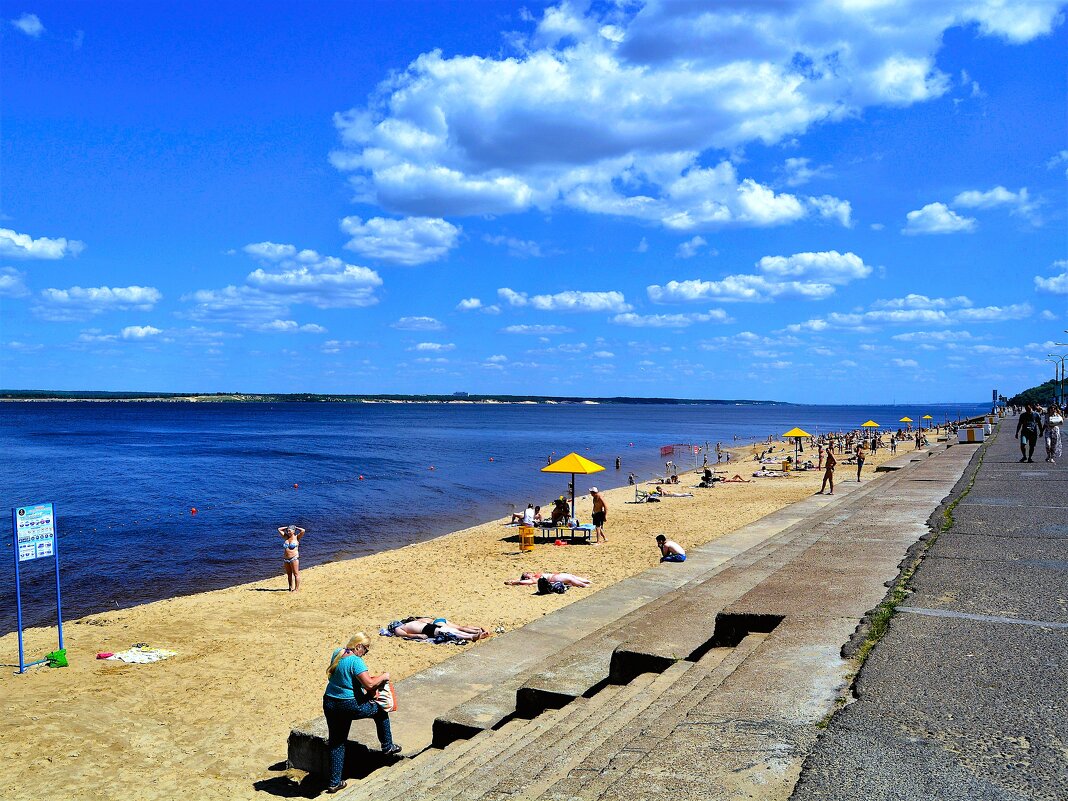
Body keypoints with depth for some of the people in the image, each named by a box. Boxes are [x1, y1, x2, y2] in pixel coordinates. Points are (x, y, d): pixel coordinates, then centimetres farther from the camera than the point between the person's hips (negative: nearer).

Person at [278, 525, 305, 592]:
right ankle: (291, 588, 20)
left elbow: (303, 530, -17)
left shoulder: (296, 537, -3)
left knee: (296, 574, -3)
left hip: (294, 558, -6)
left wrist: (296, 528, -2)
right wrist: (287, 527, 13)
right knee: (289, 574, 12)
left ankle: (296, 589, 1)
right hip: (286, 559, 6)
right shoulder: (286, 537, 10)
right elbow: (279, 529, 17)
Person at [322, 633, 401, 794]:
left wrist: (366, 675, 16)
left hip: (329, 704, 7)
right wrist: (383, 677, -6)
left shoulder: (337, 654, 5)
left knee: (336, 744, 16)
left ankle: (334, 783, 21)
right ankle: (387, 747, 30)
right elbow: (369, 684, -24)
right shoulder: (356, 661, -21)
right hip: (349, 706, -7)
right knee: (380, 710, 18)